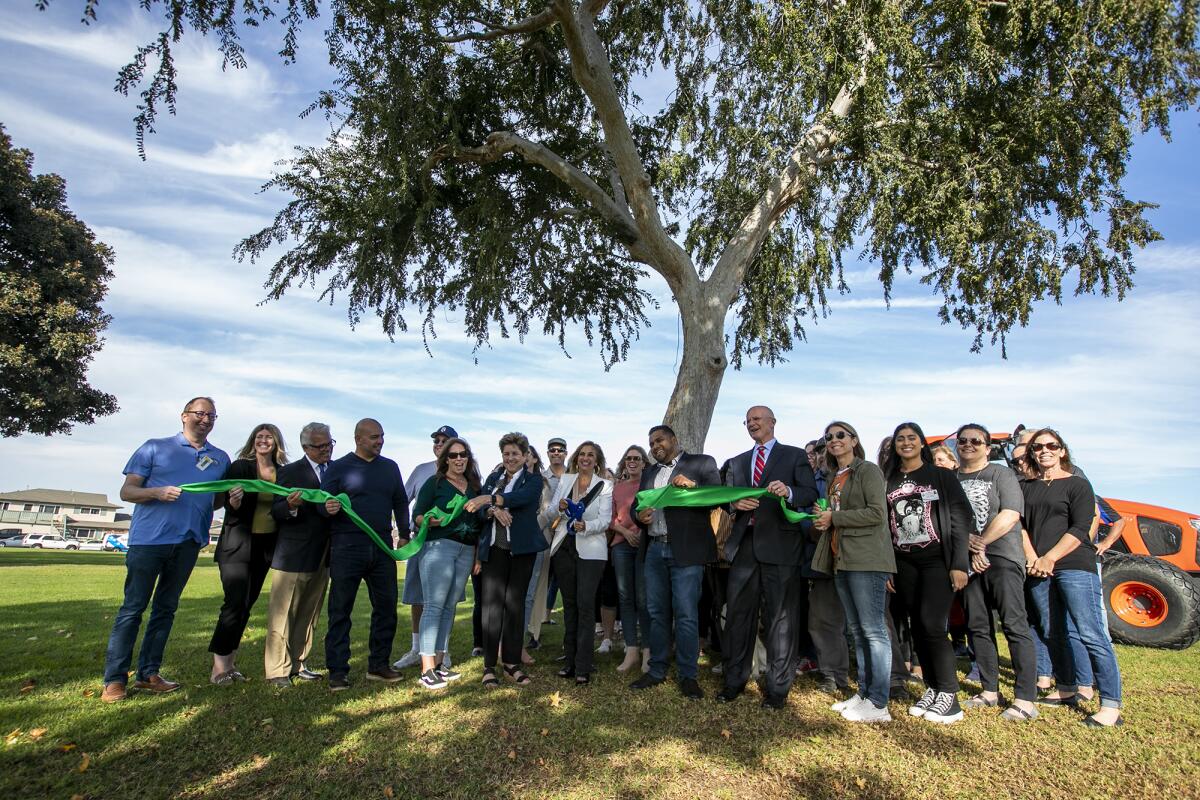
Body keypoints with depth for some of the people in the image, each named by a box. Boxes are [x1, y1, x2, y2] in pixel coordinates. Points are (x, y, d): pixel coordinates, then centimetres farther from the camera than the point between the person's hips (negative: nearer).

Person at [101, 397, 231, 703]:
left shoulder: (220, 458, 12)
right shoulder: (155, 447, 2)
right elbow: (127, 491, 0)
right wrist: (157, 492, -19)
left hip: (188, 542, 4)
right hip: (149, 539, -3)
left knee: (166, 608, 10)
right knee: (133, 607, 0)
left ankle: (148, 672, 19)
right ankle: (115, 679, 9)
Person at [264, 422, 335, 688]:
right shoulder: (289, 472, -5)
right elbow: (276, 512, -9)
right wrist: (291, 506, -29)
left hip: (323, 555, 5)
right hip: (293, 554, -5)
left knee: (309, 614, 15)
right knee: (283, 614, 2)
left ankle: (298, 664, 27)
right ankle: (277, 670, 12)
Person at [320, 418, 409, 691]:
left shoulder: (390, 467, 11)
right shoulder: (338, 468, 0)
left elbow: (400, 502, 15)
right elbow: (322, 503, -3)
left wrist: (404, 534, 10)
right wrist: (329, 508, -26)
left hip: (381, 547, 4)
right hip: (347, 547, -4)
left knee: (386, 607, 8)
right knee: (340, 610, 2)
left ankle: (378, 664, 22)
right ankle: (338, 671, 13)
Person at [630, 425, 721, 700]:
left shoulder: (702, 463, 3)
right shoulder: (648, 473, 20)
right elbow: (637, 505, 20)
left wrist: (692, 486, -19)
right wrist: (639, 515, -3)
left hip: (686, 550, -5)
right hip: (654, 550, 5)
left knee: (686, 614, -3)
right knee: (657, 613, 11)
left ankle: (688, 675, 10)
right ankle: (656, 670, 22)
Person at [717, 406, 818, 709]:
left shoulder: (795, 456, 7)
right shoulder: (737, 462, 20)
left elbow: (811, 493, -4)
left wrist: (789, 492, -24)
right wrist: (736, 503, -10)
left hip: (779, 544, -4)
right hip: (744, 544, 4)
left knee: (780, 617, 2)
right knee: (738, 613, 9)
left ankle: (778, 687, 16)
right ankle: (734, 681, 24)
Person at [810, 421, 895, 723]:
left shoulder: (868, 470, -3)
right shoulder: (834, 478, 19)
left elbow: (877, 513, -14)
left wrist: (833, 518, -11)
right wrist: (822, 519, 3)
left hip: (866, 559, -8)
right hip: (841, 560, 8)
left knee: (873, 630, -5)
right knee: (856, 631, 12)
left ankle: (878, 704, 0)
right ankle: (863, 694, 19)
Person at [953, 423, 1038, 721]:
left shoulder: (1001, 474, 1)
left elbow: (1010, 515, -10)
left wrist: (981, 545, -11)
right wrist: (967, 541, -10)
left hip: (1002, 557, -5)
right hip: (967, 560, 5)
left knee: (1014, 626, -7)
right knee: (978, 627, 9)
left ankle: (1025, 699, -2)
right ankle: (990, 690, 18)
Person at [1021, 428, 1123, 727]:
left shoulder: (1077, 484, 1)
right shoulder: (1027, 487, 16)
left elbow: (1080, 529, -8)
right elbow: (1021, 524, 10)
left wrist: (1050, 558, -14)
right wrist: (1032, 558, -4)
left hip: (1074, 566, -5)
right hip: (1039, 570, 5)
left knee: (1090, 634, -9)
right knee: (1054, 633, 11)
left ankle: (1111, 706, -5)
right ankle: (1067, 690, 24)